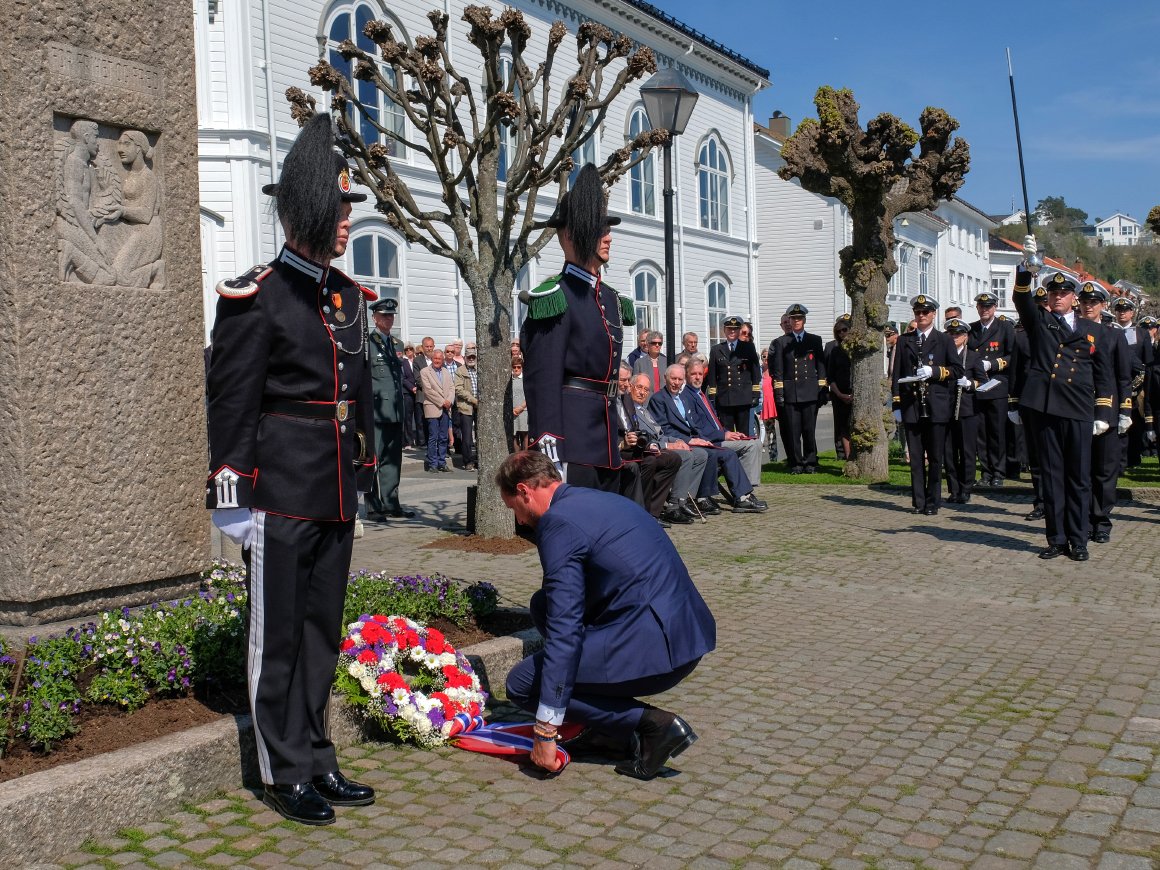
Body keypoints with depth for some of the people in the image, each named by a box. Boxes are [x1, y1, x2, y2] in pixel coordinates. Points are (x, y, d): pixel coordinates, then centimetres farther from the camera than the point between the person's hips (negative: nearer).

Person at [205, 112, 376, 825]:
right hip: (280, 497, -7)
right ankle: (285, 773, 18)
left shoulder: (350, 297, 12)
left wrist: (362, 475, 16)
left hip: (337, 498, 7)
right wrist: (233, 495, -12)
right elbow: (229, 406, -11)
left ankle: (317, 759, 28)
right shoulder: (256, 298, -9)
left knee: (323, 631, 15)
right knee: (277, 634, 5)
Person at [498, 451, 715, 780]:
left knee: (522, 684, 2)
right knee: (544, 604, 19)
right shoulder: (601, 499, 18)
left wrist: (545, 731, -11)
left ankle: (650, 725, -4)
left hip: (652, 649, -9)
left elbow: (564, 628, -15)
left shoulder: (558, 522, -10)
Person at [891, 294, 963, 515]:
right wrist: (897, 405, 2)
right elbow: (897, 374, 9)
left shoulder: (944, 340, 8)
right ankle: (918, 501, 10)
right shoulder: (904, 341, 12)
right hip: (912, 407, 2)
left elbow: (957, 370, 3)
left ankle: (933, 502, 8)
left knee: (935, 457, 1)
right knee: (915, 457, 4)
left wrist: (934, 371, -13)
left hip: (936, 407, -2)